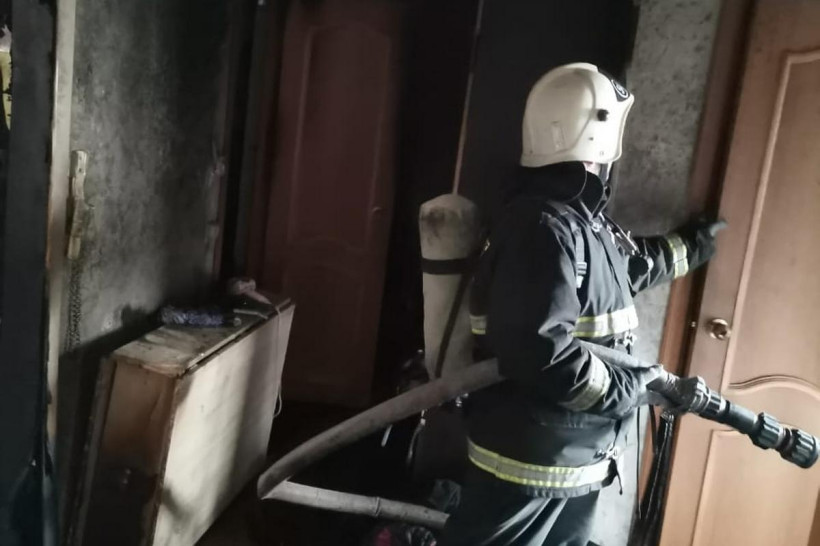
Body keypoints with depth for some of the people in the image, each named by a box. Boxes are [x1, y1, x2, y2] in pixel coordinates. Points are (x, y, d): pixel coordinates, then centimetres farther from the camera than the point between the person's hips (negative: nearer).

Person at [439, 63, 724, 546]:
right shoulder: (544, 228, -25)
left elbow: (632, 263, 31)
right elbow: (540, 354, -32)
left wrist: (694, 243, 41)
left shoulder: (585, 221, 8)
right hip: (530, 461, -10)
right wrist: (635, 387, -20)